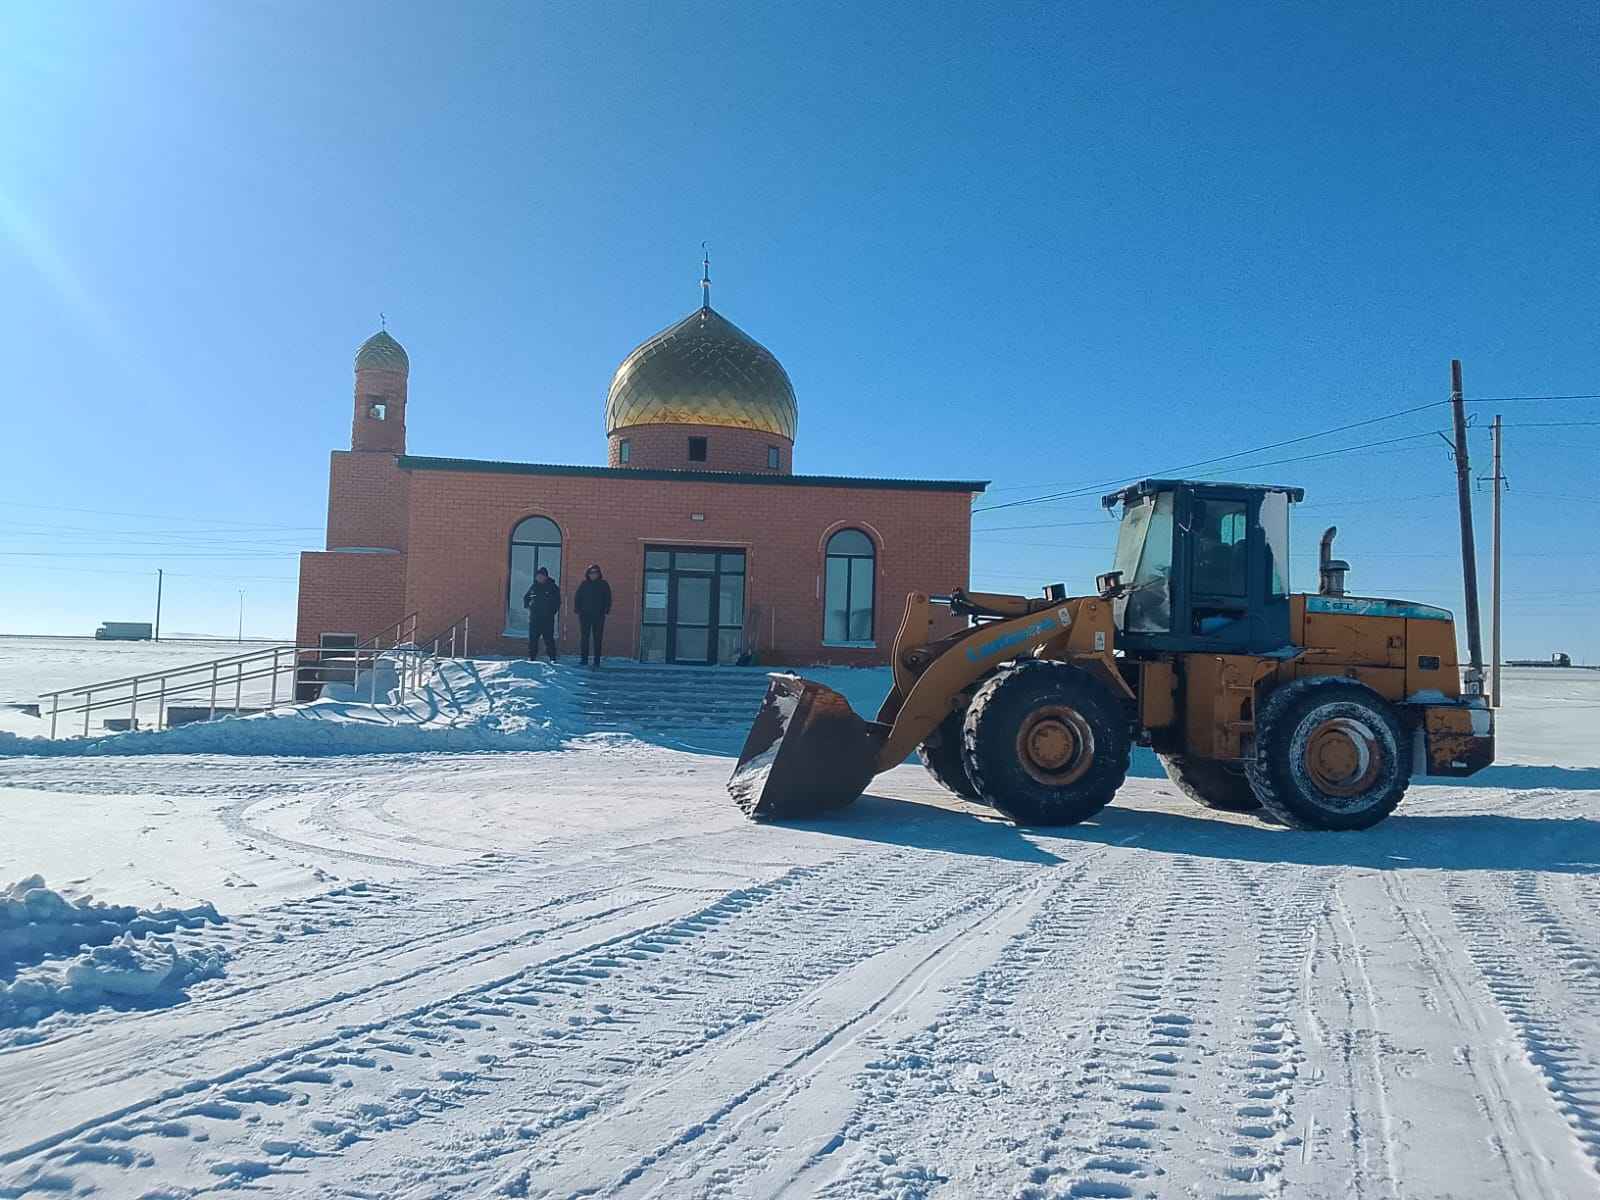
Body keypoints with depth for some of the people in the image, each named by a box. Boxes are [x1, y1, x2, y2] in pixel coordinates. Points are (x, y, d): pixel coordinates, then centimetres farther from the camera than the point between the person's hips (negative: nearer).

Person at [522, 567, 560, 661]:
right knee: (532, 638, 4)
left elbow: (557, 600, 5)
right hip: (534, 617, 3)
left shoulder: (552, 587, 1)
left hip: (548, 617, -3)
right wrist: (527, 606, 11)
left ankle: (552, 658, -2)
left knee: (549, 638, -5)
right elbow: (526, 597, 24)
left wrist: (554, 610, -4)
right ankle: (531, 657, 10)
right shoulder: (534, 587, 10)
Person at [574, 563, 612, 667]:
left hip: (598, 616, -1)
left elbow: (608, 599, 6)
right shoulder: (584, 584, 9)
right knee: (584, 638, 2)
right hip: (585, 615, 2)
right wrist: (577, 608, -2)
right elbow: (577, 597, 10)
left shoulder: (603, 585, 6)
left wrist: (606, 610, -6)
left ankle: (597, 661, 0)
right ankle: (584, 659, 7)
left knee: (597, 639, -2)